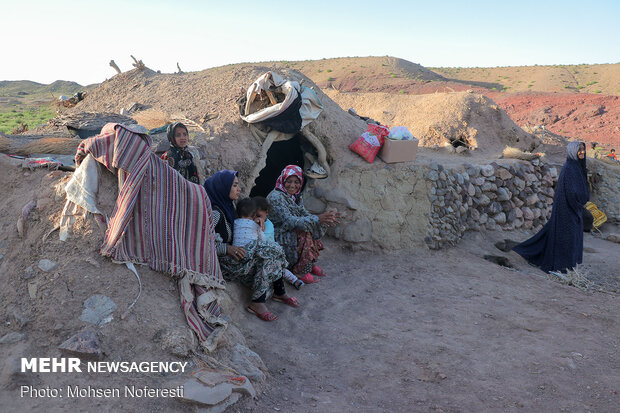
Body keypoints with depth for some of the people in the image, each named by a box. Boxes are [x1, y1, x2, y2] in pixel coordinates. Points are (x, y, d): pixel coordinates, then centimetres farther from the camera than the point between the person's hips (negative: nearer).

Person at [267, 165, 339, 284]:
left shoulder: (296, 196, 6)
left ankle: (311, 264, 5)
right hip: (275, 237, -9)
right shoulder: (276, 197, -22)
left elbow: (304, 214, 2)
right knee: (304, 233, -25)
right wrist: (317, 219, -31)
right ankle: (300, 272, -15)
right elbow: (290, 221, -29)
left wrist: (325, 218, -17)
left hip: (289, 232, 9)